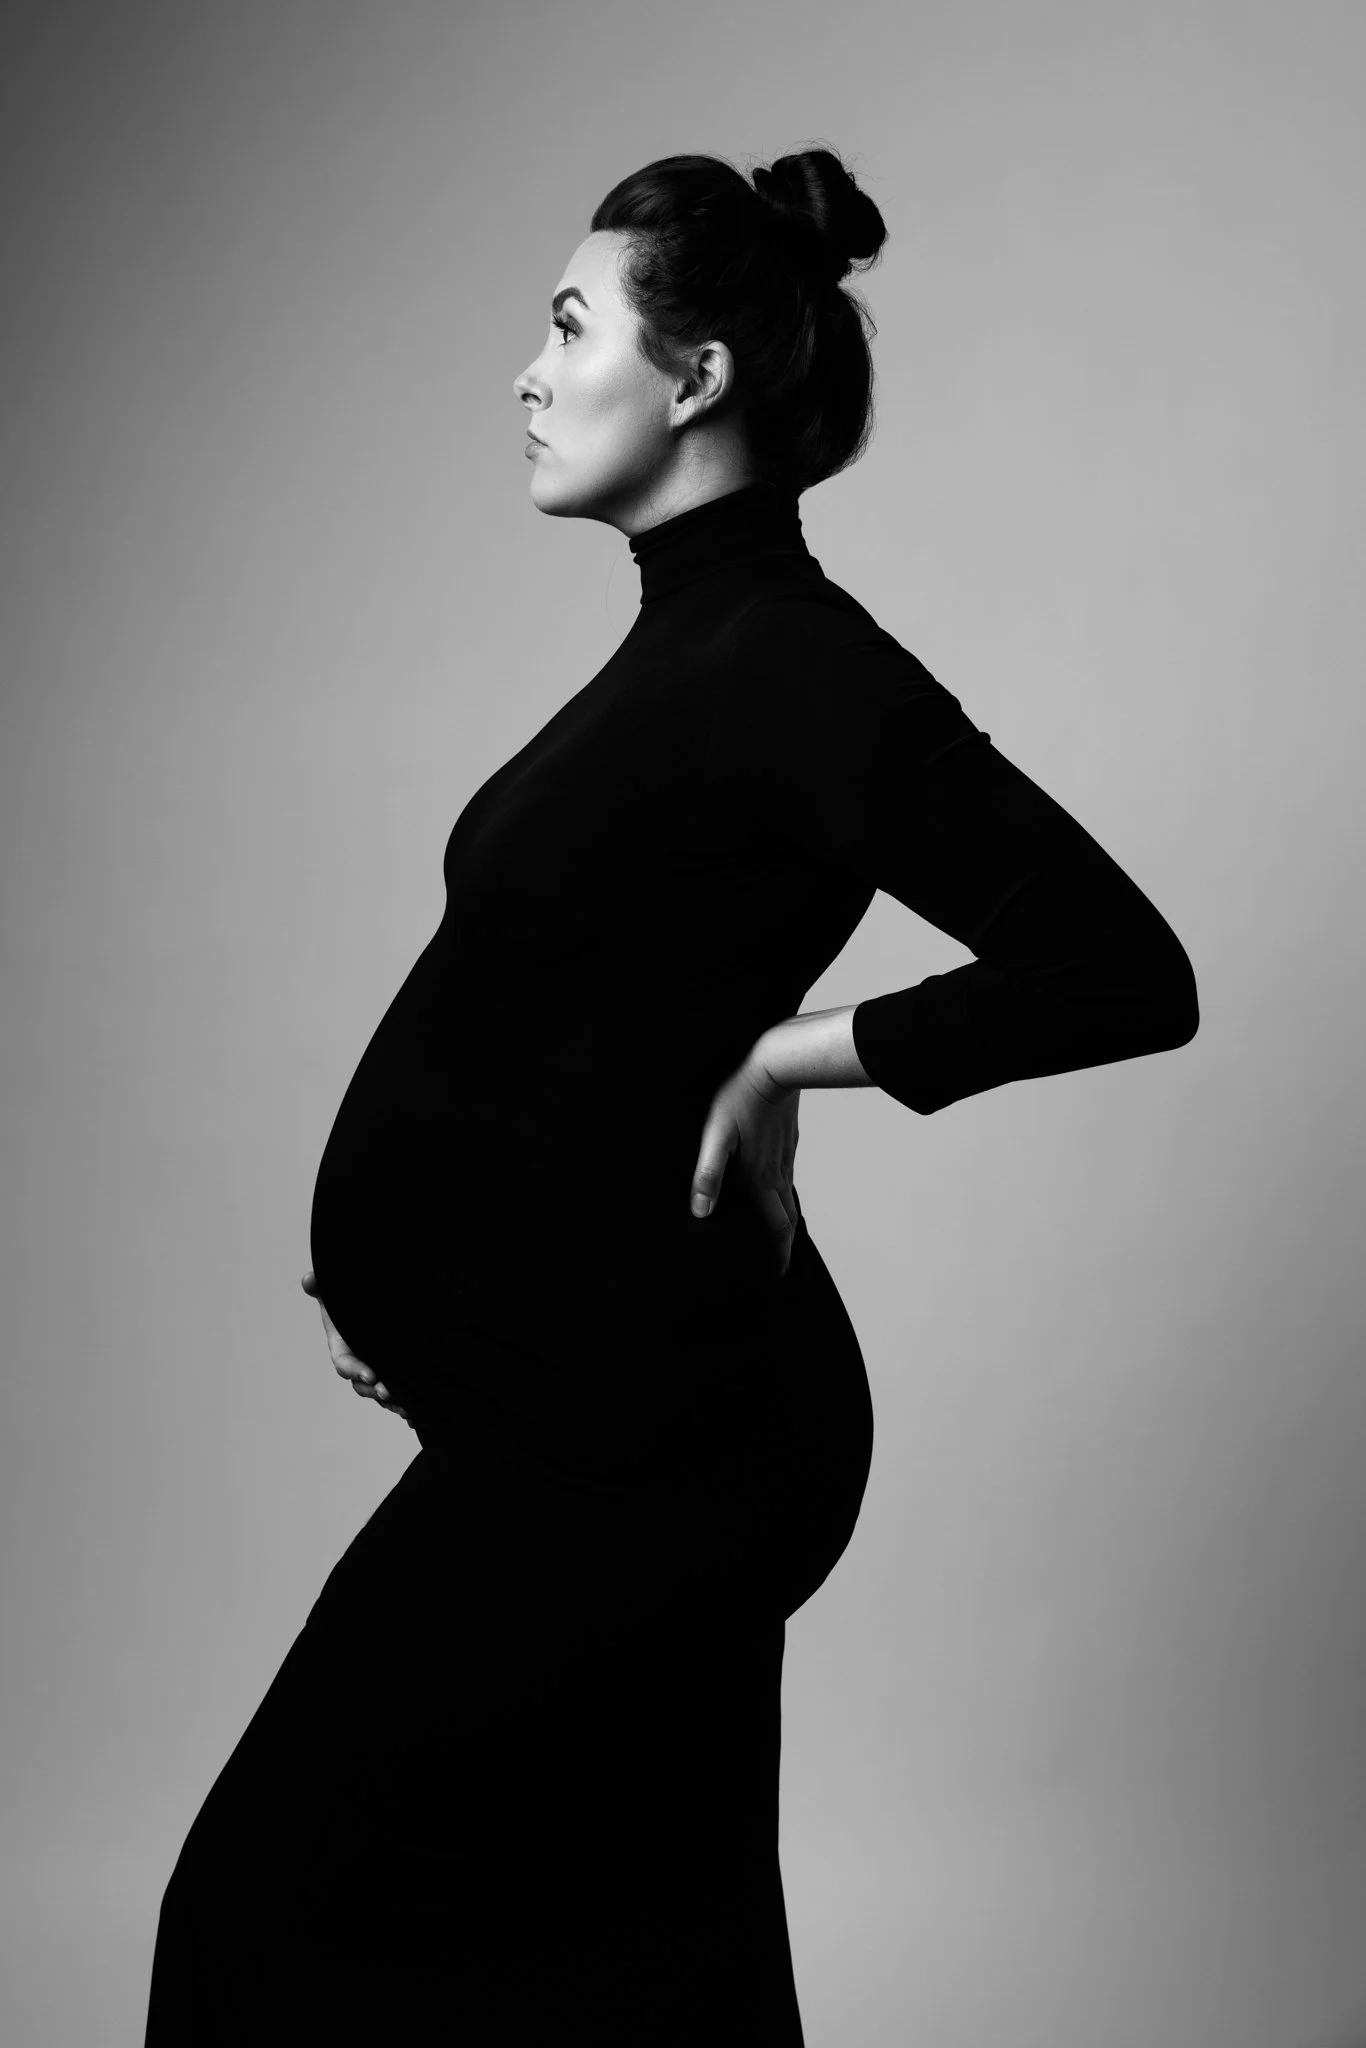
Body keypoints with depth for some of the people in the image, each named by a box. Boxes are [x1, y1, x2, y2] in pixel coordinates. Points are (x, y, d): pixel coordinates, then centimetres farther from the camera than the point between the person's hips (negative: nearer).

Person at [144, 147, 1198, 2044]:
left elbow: (1123, 972, -26)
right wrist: (407, 1260, 11)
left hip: (625, 1424, -9)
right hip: (610, 1403, 9)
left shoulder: (786, 662, -18)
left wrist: (792, 1052, -18)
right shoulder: (695, 637, 11)